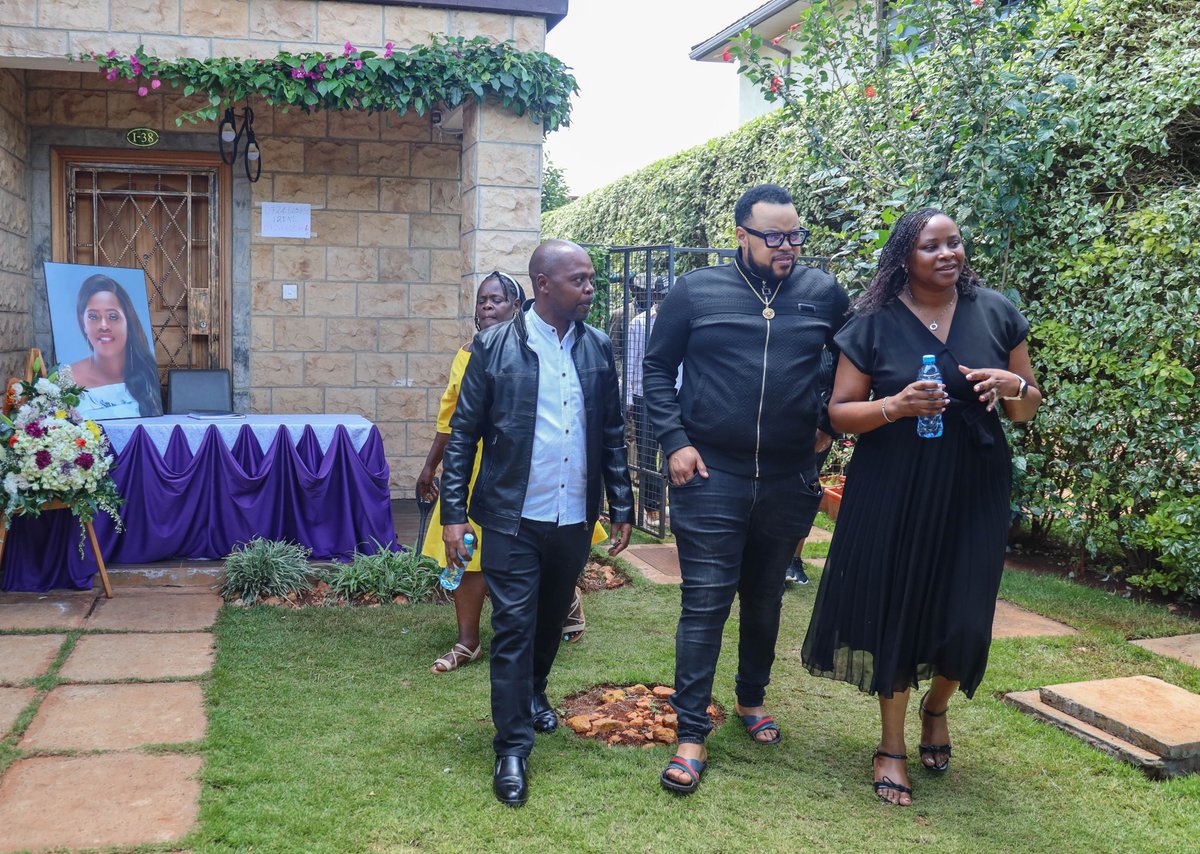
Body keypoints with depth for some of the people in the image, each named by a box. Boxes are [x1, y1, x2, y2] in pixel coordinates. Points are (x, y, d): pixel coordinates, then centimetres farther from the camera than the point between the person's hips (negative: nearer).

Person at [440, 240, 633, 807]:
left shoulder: (598, 348, 4)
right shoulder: (494, 346, -6)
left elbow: (612, 434, 9)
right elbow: (463, 434, -4)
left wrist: (621, 506, 7)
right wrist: (453, 512, -8)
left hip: (575, 517, 4)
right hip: (513, 517, -4)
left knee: (552, 619, 20)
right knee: (513, 627, -1)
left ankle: (533, 693, 46)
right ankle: (512, 747, 9)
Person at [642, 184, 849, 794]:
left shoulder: (824, 294, 4)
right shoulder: (696, 291, -2)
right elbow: (657, 369, 3)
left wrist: (828, 422, 5)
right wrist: (674, 441, -7)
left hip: (789, 480, 3)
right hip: (711, 475, -2)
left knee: (766, 599, 17)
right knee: (704, 603, -3)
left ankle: (752, 700, 38)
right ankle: (691, 736, 5)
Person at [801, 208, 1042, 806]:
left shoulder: (996, 313, 3)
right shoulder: (874, 324, -3)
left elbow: (1029, 407, 9)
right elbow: (839, 412, -3)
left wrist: (1014, 385, -14)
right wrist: (894, 405, -21)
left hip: (973, 493, 2)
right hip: (893, 493, -1)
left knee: (966, 618, 0)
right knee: (893, 609, 5)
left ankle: (936, 707, 34)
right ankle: (892, 747, 22)